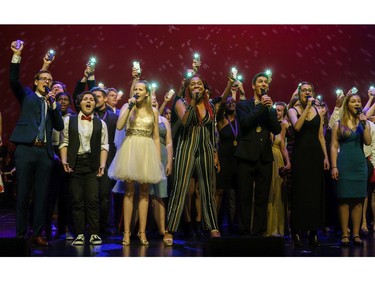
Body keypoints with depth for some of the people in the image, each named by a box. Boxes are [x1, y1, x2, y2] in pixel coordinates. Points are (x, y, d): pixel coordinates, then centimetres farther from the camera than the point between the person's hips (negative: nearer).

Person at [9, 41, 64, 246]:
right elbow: (14, 80, -7)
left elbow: (59, 126, 6)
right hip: (26, 149, -3)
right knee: (23, 193, 1)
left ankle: (37, 234, 10)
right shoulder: (27, 95, 11)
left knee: (41, 194, 3)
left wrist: (53, 104, -4)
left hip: (45, 152, 3)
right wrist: (17, 55, -16)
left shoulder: (53, 103, 17)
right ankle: (20, 234, 8)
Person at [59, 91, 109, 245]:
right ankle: (80, 234, 6)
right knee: (77, 200, 0)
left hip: (92, 164, 0)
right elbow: (64, 142, 7)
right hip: (75, 163, 0)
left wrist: (102, 164, -4)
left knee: (93, 200, -6)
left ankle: (94, 233, 1)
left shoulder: (101, 123, 11)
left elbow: (104, 146, 7)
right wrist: (64, 160, -6)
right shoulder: (69, 120, 10)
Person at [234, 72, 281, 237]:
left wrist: (269, 107, -6)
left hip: (264, 157, 3)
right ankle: (244, 232, 4)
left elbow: (277, 130, 2)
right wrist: (261, 106, -8)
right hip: (246, 155, -3)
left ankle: (259, 232, 8)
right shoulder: (243, 105, 9)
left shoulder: (271, 109, 16)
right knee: (245, 197, -1)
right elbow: (245, 123, -10)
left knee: (262, 198, 3)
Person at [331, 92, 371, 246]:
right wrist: (334, 166, -9)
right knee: (344, 199, -2)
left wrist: (364, 123, -11)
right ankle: (344, 234, 2)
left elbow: (368, 142, -4)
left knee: (358, 199, 3)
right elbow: (334, 146, -1)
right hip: (344, 164, -3)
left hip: (360, 164, 3)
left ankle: (356, 234, 8)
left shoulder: (363, 122, 10)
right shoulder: (339, 124, 3)